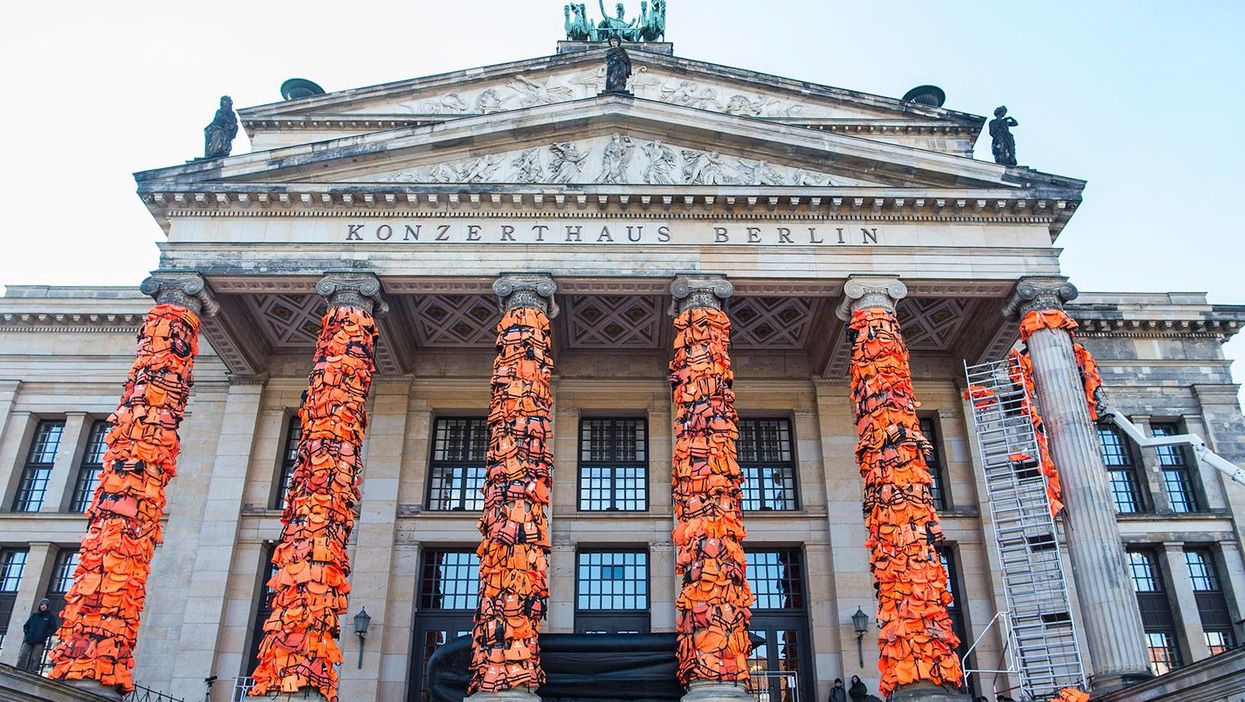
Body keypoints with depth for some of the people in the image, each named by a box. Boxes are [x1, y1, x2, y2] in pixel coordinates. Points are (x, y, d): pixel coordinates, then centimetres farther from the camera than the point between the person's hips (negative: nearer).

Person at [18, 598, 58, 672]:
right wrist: (27, 633, 3)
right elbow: (26, 625, 21)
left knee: (34, 660, -9)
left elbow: (54, 628, 3)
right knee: (22, 657, -8)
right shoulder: (34, 615, 20)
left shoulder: (51, 617, 10)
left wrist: (44, 636, -8)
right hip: (28, 640, 3)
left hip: (39, 642, -3)